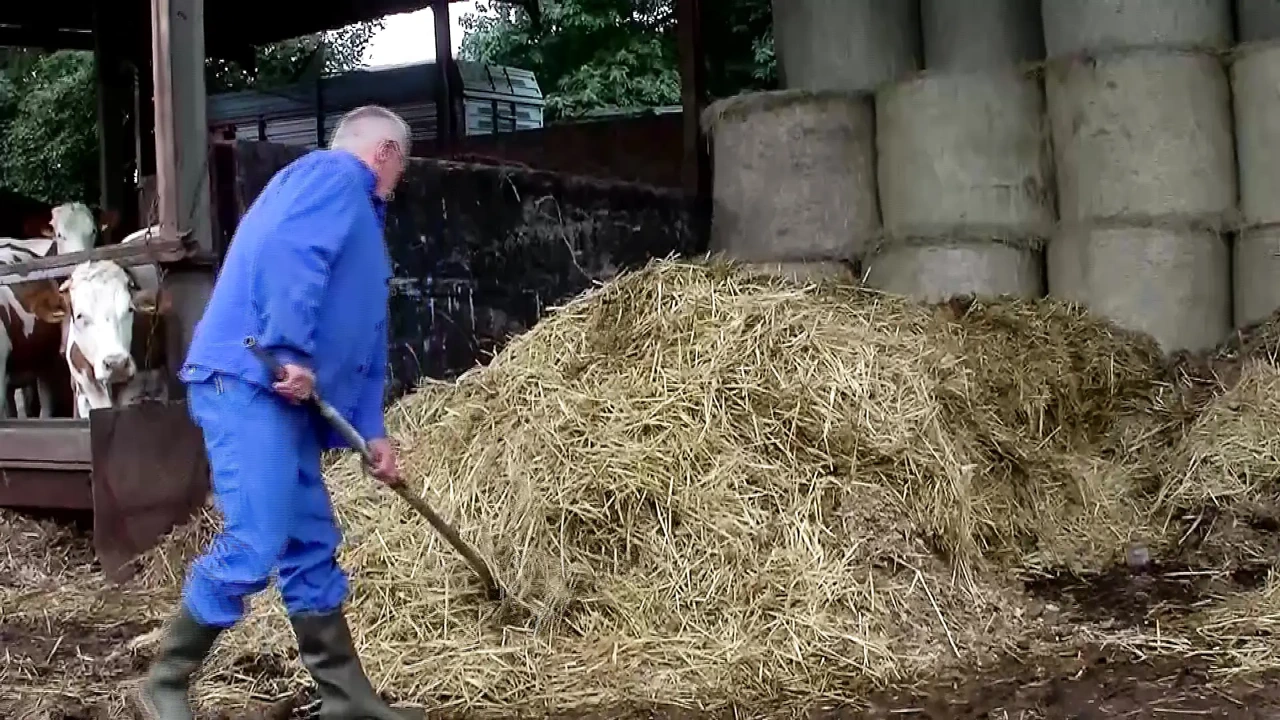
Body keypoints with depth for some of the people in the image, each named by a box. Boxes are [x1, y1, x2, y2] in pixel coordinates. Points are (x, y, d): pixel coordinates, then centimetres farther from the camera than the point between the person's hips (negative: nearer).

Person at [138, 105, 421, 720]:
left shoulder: (355, 211, 28)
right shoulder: (335, 175, -2)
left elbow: (363, 343, 27)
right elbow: (286, 252, -22)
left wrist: (371, 430, 24)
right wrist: (292, 353, -24)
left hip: (283, 399, 11)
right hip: (248, 383, -11)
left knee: (312, 549, 10)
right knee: (254, 544, -13)